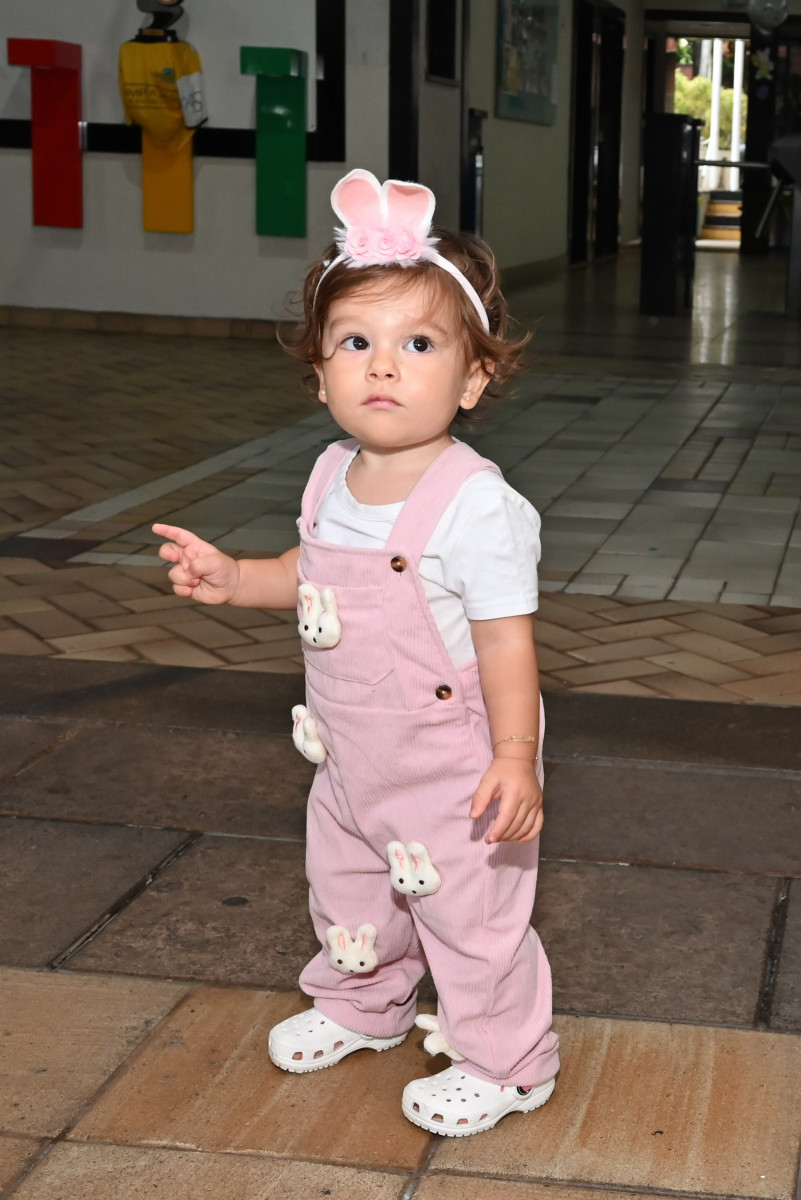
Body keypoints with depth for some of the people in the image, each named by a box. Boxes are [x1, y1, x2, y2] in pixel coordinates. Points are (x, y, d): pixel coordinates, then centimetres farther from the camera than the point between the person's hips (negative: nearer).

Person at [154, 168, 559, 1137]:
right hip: (352, 761, 8)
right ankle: (361, 1006, 53)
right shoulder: (333, 478, -2)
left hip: (452, 771, -8)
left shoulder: (476, 504, -26)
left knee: (469, 914, 8)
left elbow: (506, 638, -24)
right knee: (345, 891, 26)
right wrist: (232, 579, 2)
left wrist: (513, 758, -28)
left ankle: (503, 1063, 30)